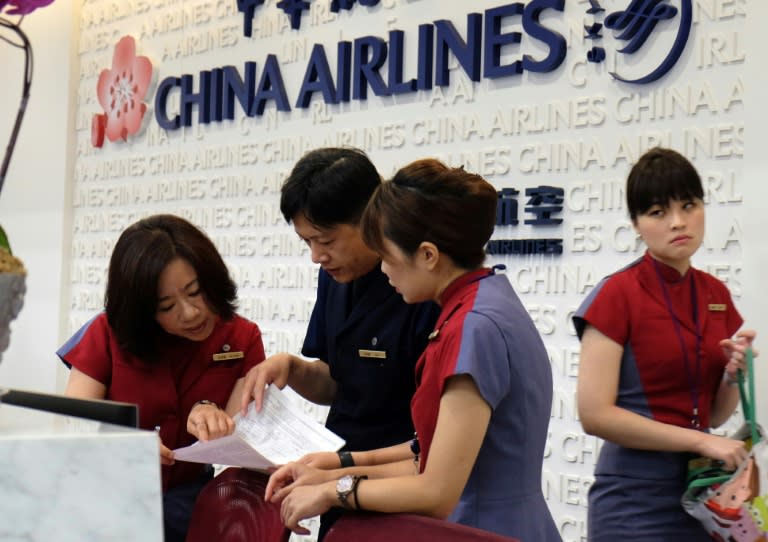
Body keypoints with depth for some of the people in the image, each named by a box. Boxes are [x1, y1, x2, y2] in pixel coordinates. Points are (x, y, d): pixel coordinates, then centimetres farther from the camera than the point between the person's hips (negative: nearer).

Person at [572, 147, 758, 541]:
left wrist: (733, 374, -7)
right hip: (637, 498, -6)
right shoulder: (617, 295, -11)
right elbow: (595, 414, -17)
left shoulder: (717, 295, 7)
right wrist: (700, 441, -16)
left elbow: (714, 416, 13)